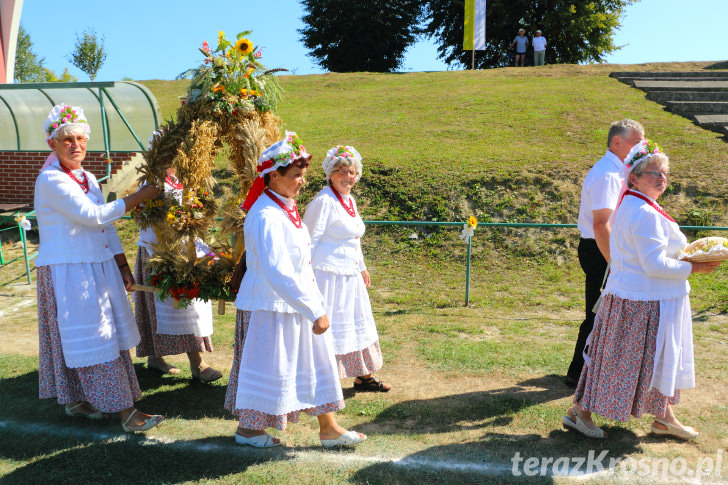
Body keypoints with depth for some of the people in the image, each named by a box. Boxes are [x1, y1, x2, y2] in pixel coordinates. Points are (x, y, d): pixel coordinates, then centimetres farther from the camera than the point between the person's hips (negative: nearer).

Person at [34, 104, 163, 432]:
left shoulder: (88, 178, 12)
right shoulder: (51, 180, -13)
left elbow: (106, 227, 14)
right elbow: (93, 215, -22)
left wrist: (123, 268, 11)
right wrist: (140, 197, -19)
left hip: (98, 267, 8)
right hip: (67, 272, -8)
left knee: (106, 335, 12)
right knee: (92, 338, -4)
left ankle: (77, 400, 28)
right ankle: (125, 411, -2)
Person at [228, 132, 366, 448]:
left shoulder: (286, 208, 6)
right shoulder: (266, 217, -24)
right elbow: (278, 273, -32)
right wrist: (315, 312, -30)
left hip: (298, 302, 9)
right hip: (273, 306, -9)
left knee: (316, 363, 15)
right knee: (268, 368, 7)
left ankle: (328, 428, 28)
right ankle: (247, 428, 29)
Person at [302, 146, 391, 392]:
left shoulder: (350, 200, 12)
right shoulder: (324, 201, -16)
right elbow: (310, 240, -18)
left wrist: (362, 268, 27)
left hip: (350, 276, 9)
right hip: (329, 276, -9)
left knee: (358, 324, 17)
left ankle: (364, 376, 33)